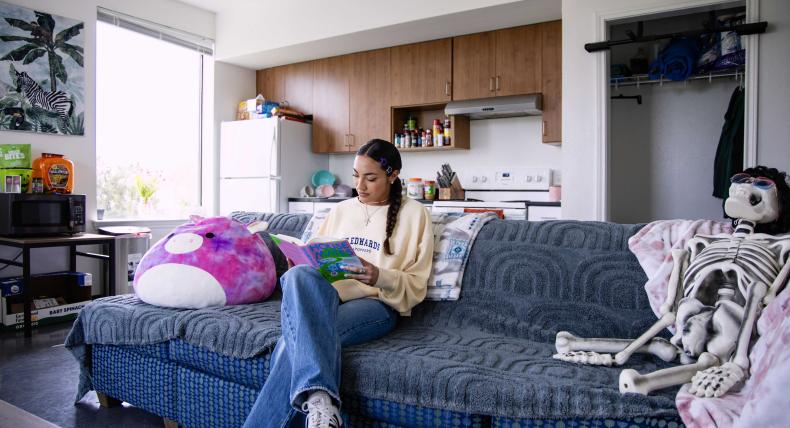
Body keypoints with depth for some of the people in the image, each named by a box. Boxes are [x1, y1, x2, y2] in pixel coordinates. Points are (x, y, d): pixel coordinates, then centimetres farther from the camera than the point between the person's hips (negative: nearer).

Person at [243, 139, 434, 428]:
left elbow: (415, 287, 3)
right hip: (325, 296, 4)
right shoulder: (341, 210, 21)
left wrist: (379, 277, -17)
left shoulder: (414, 213, 7)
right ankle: (319, 396, -46)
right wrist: (303, 263, -2)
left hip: (377, 304, -4)